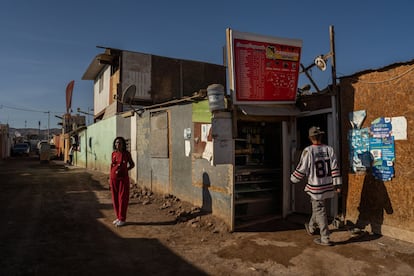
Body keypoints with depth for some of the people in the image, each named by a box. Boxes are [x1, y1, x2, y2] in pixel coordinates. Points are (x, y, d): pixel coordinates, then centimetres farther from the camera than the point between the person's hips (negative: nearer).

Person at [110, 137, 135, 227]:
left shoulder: (126, 153, -5)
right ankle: (118, 217, 23)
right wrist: (110, 178, 11)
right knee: (115, 198, 9)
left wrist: (123, 170, -9)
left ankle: (122, 219, 8)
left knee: (122, 198, -1)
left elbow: (132, 164, 4)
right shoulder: (113, 153, 5)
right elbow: (112, 165, 13)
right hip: (114, 178, 4)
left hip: (123, 178, -4)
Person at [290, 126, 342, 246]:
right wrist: (337, 184, 3)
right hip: (327, 186, 6)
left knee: (319, 211, 4)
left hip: (316, 187, -6)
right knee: (317, 208, 23)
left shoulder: (308, 151, -16)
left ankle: (325, 239, 9)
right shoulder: (329, 149, -1)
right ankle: (311, 228, 43)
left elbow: (301, 169, -10)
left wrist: (293, 178, 7)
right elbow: (335, 168, -2)